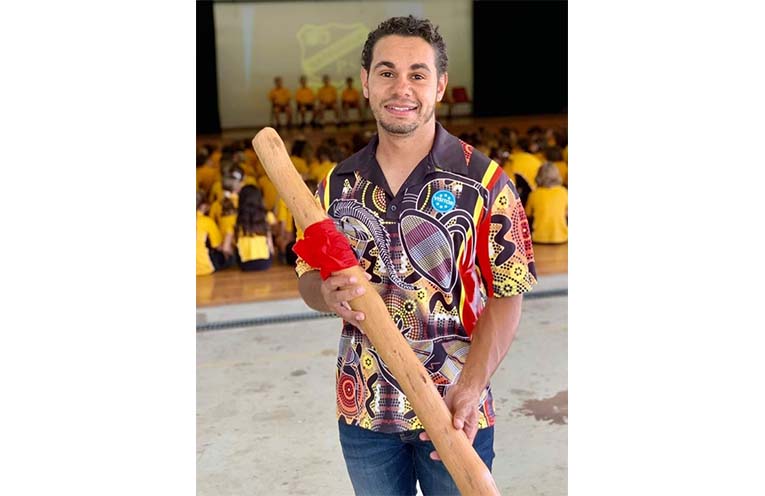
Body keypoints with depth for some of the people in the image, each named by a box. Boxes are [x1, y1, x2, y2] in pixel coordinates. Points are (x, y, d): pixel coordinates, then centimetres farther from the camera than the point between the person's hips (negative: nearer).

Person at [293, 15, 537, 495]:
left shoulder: (484, 180, -10)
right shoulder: (338, 183, 1)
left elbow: (506, 295, -9)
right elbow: (308, 275, 9)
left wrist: (470, 388, -21)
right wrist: (330, 294, -15)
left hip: (454, 413, -3)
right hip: (363, 410, 3)